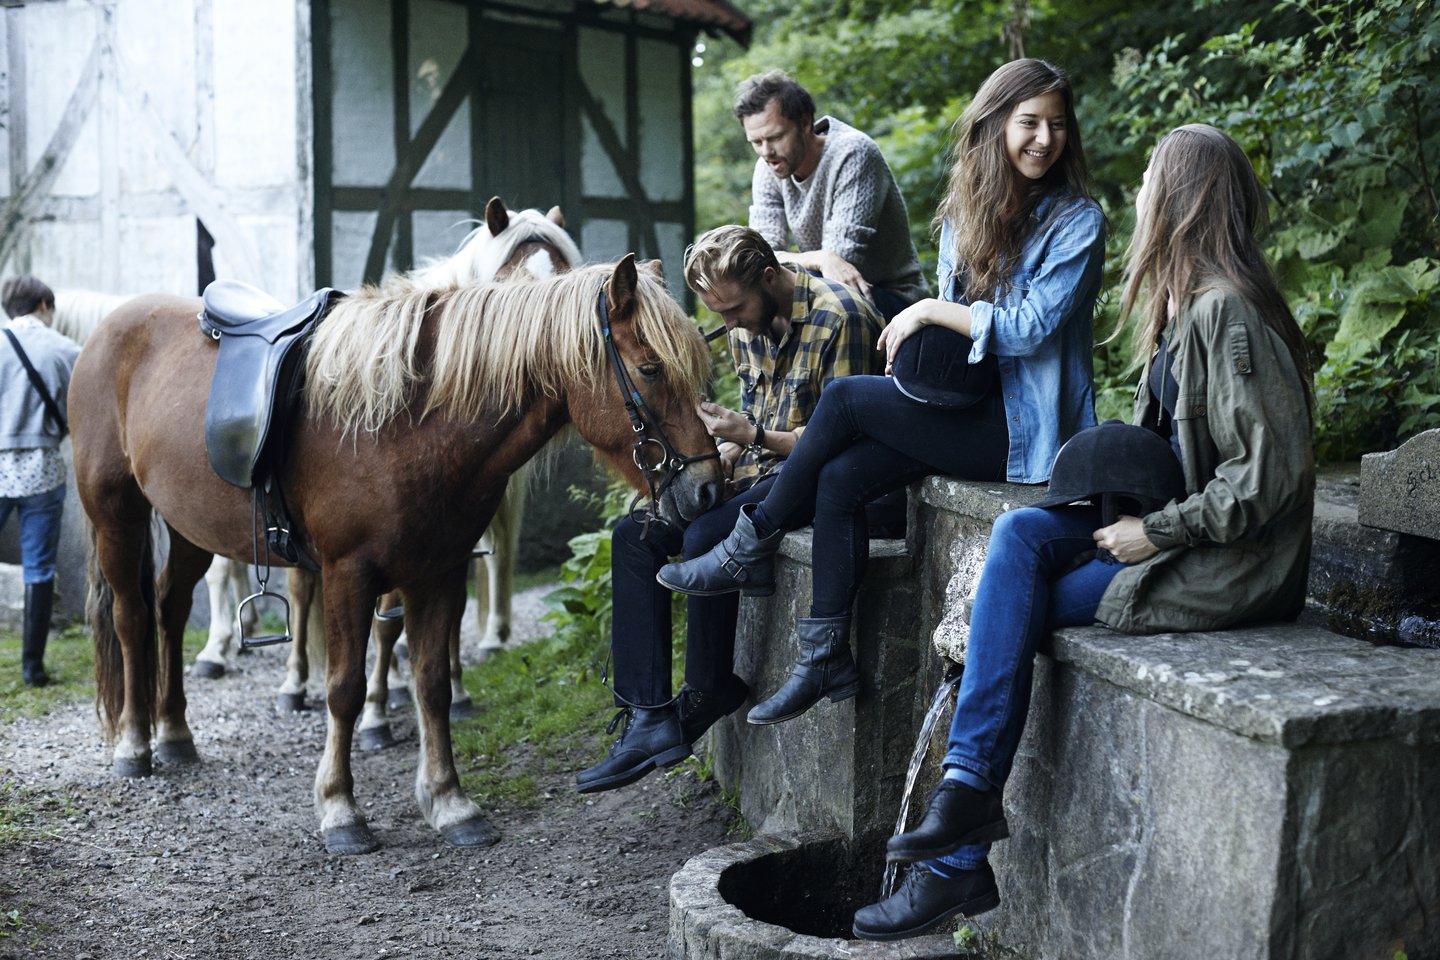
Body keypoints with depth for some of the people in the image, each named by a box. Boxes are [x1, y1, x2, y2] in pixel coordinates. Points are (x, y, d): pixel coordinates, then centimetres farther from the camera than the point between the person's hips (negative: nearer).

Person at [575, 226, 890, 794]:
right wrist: (722, 451, -1)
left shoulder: (838, 317, -16)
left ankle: (708, 697, -8)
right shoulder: (746, 324, 10)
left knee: (704, 539, -31)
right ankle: (648, 720, -13)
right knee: (633, 534, -7)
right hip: (759, 472, 9)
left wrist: (755, 437, -27)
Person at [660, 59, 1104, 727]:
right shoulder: (965, 213, 13)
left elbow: (1030, 326, -17)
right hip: (970, 407, 7)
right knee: (841, 477, -14)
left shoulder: (1077, 221, -8)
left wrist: (931, 311, -12)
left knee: (846, 398, -15)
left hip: (1026, 427, -7)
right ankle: (826, 660, -8)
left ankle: (752, 546, 0)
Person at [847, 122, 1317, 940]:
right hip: (1175, 526, 9)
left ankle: (959, 861, -6)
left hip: (1229, 562, -9)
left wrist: (1156, 533, -18)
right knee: (1018, 536, -10)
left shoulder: (1227, 311, -19)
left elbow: (1266, 474, -23)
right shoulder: (1186, 301, 13)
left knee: (1017, 607, -15)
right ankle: (970, 791, -15)